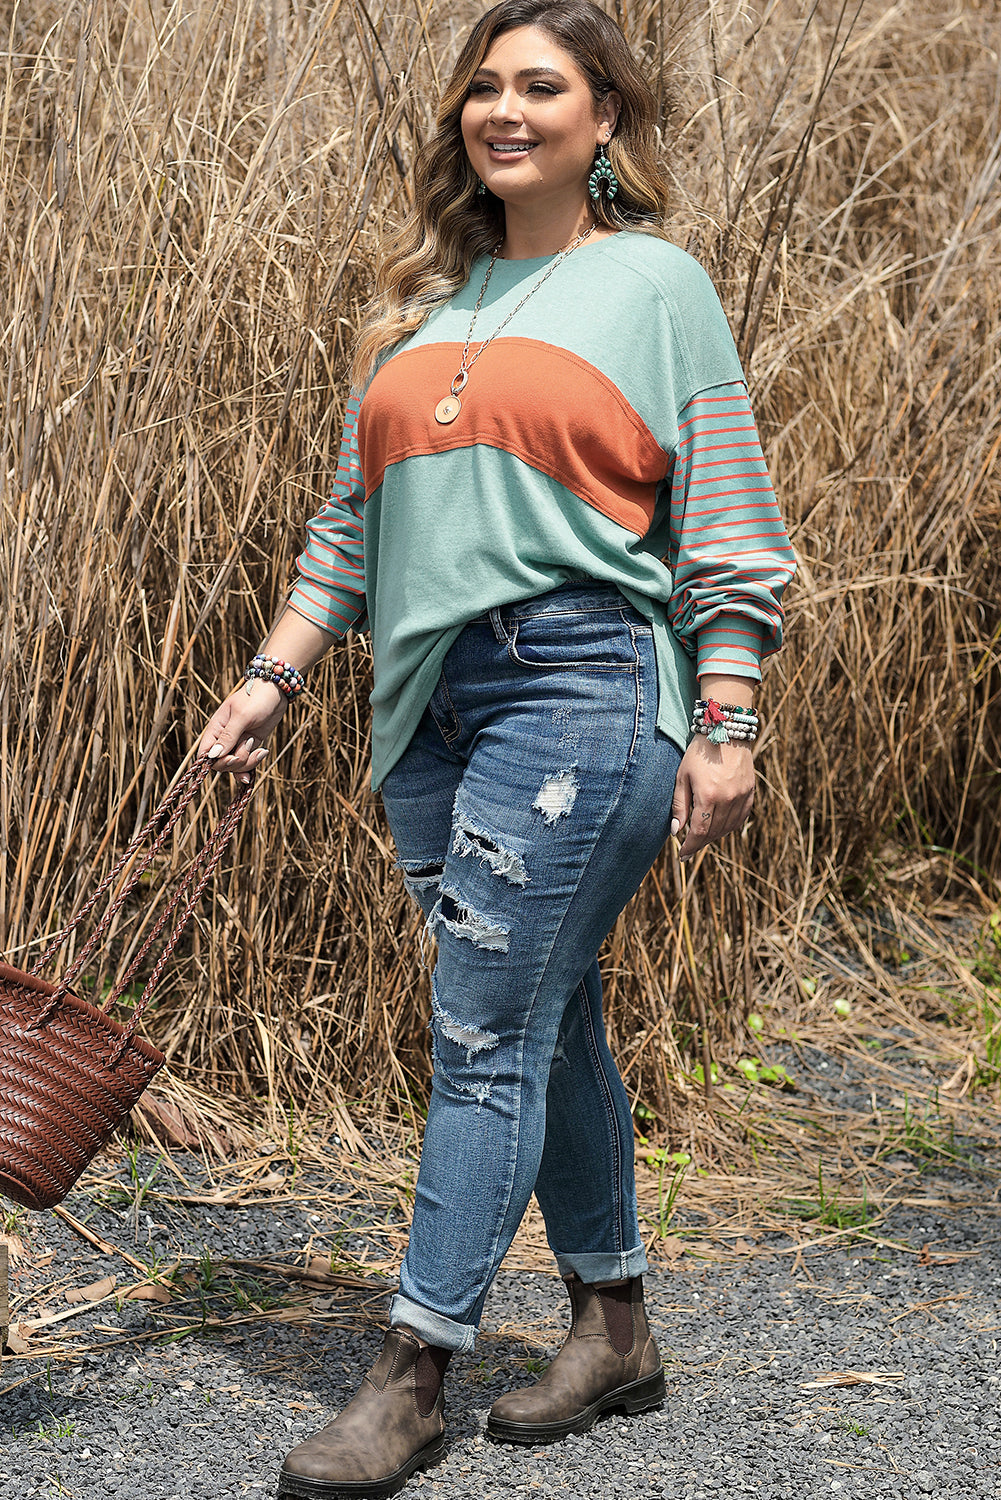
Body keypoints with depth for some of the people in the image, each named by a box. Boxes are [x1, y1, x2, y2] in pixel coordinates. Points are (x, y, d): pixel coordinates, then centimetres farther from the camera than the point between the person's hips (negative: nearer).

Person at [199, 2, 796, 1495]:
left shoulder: (656, 283, 1)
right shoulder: (422, 303, 16)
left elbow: (728, 534, -2)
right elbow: (355, 523, 19)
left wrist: (726, 727, -8)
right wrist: (272, 677, 12)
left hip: (581, 683, -6)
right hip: (431, 699, 6)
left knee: (489, 1030, -7)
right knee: (547, 1026, 13)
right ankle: (615, 1331, 25)